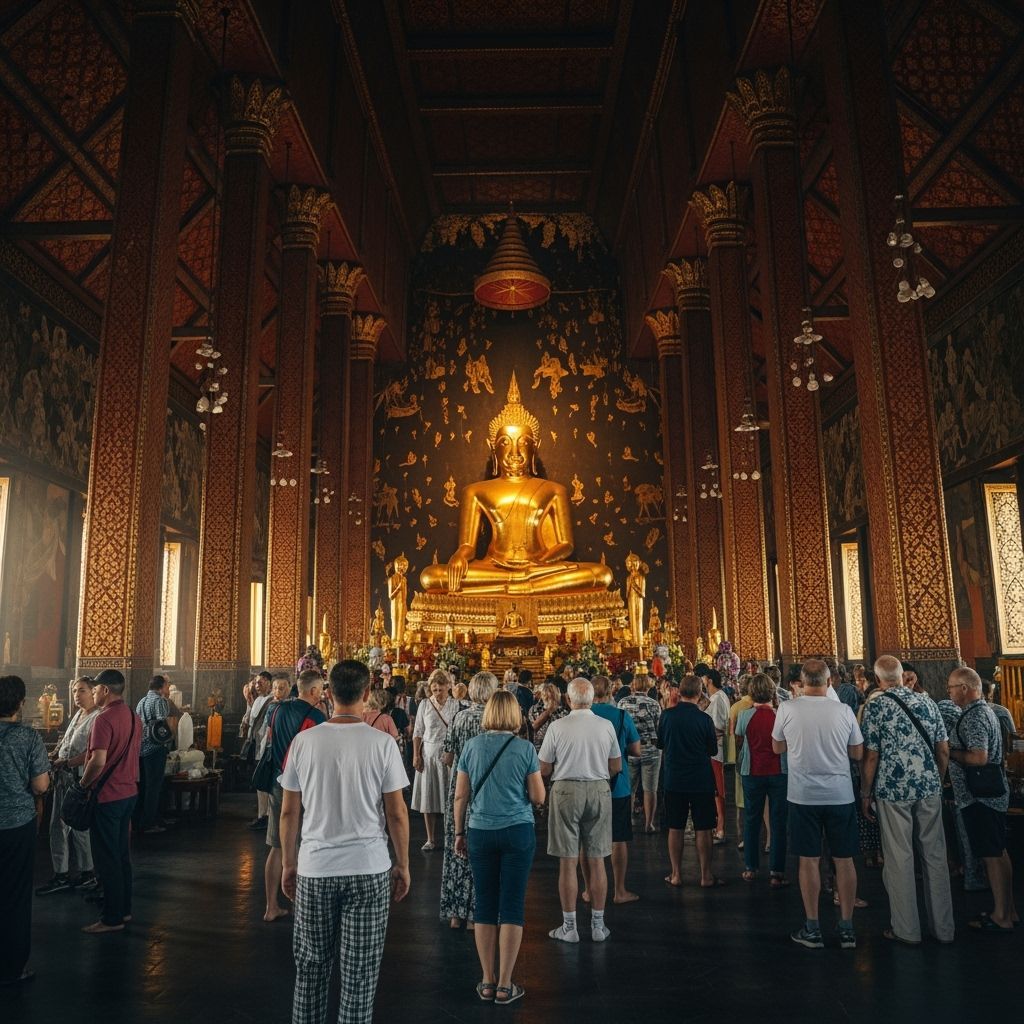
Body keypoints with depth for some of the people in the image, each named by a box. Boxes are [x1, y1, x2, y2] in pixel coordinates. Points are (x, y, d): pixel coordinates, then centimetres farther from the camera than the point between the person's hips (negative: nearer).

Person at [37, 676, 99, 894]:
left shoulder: (97, 718, -16)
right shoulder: (77, 715, 14)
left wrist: (64, 763, -18)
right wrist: (54, 754, 3)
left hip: (80, 780, -9)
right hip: (63, 778, 10)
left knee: (80, 827, 1)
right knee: (58, 826, 14)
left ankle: (89, 875, 16)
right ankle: (61, 876, 25)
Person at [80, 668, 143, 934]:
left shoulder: (105, 719, -19)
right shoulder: (133, 716, 8)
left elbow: (98, 761, -27)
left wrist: (83, 783, -9)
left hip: (107, 796, -8)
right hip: (128, 792, 9)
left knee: (107, 858, 2)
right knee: (122, 853, 17)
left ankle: (112, 918, 9)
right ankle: (124, 908, 26)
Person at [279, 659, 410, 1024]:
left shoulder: (304, 741, -3)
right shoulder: (382, 743, -9)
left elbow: (288, 812, 3)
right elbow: (397, 813, -5)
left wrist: (288, 864, 15)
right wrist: (402, 865, 7)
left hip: (314, 869, 2)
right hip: (369, 869, -2)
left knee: (310, 967, 18)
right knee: (359, 973, 9)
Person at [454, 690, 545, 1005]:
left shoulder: (472, 746, -1)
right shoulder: (525, 748, -6)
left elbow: (460, 795, 1)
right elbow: (538, 797, -3)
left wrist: (459, 833, 11)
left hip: (480, 832, 2)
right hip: (518, 831, -2)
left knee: (485, 906, 11)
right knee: (512, 906, 5)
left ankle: (487, 981, 20)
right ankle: (505, 985, 11)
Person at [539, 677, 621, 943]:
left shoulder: (557, 727, -10)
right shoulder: (606, 726, -2)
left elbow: (544, 769, -5)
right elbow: (616, 767, 6)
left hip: (566, 791, -3)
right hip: (599, 791, 3)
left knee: (568, 862, 6)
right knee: (597, 861, 12)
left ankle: (569, 927, 14)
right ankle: (598, 925, 21)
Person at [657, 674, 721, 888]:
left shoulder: (667, 715, -7)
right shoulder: (704, 719, -12)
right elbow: (713, 750, 1)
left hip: (674, 780, 2)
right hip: (701, 781, -1)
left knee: (675, 829, 10)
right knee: (702, 830, 7)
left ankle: (676, 875, 16)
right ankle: (706, 876, 14)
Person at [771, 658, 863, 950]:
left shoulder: (787, 710, -8)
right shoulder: (843, 710, -6)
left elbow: (777, 748, 7)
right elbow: (858, 753, 4)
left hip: (803, 795, -1)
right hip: (840, 795, 1)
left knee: (809, 860, 7)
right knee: (844, 860, 11)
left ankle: (812, 929, 14)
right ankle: (847, 928, 19)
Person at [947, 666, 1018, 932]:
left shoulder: (974, 717, -20)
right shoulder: (982, 711, 13)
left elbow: (979, 758, -28)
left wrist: (949, 751, -15)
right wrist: (952, 749, 12)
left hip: (981, 797, -11)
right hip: (990, 793, 11)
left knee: (991, 856, -2)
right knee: (998, 853, 17)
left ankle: (1001, 918, 6)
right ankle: (1008, 910, 26)